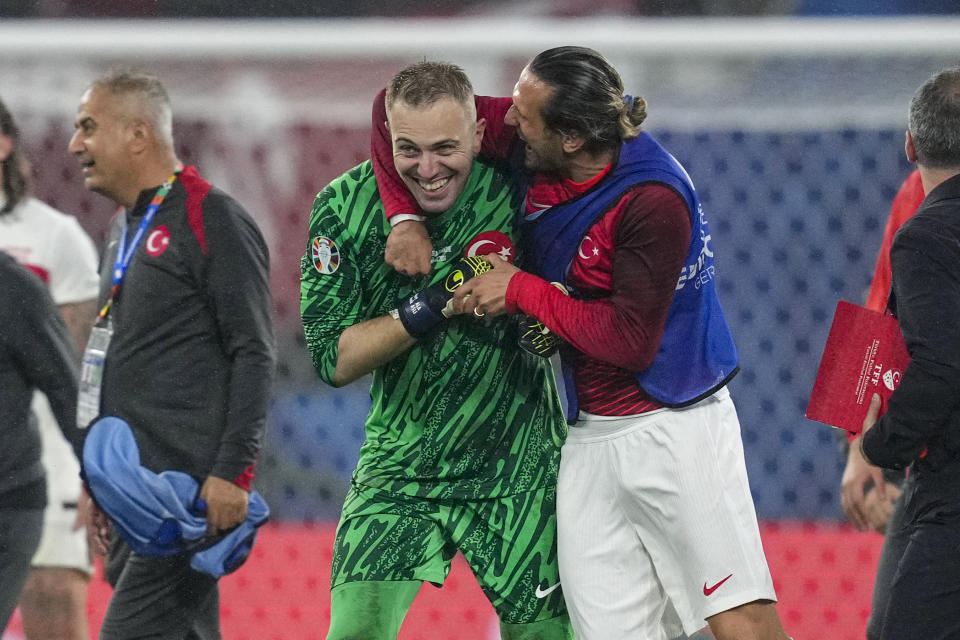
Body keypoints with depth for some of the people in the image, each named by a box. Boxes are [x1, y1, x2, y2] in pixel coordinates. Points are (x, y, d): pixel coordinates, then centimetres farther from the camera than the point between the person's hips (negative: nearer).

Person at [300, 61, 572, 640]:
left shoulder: (516, 195, -13)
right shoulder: (347, 207, -11)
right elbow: (333, 360, -12)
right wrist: (427, 308, -25)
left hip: (518, 468, 0)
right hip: (400, 464, 0)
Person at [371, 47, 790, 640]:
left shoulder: (654, 201, -21)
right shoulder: (535, 142, -3)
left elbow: (631, 341, -20)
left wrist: (520, 289, -14)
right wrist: (406, 217, -3)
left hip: (673, 430, -6)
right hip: (588, 438, 6)